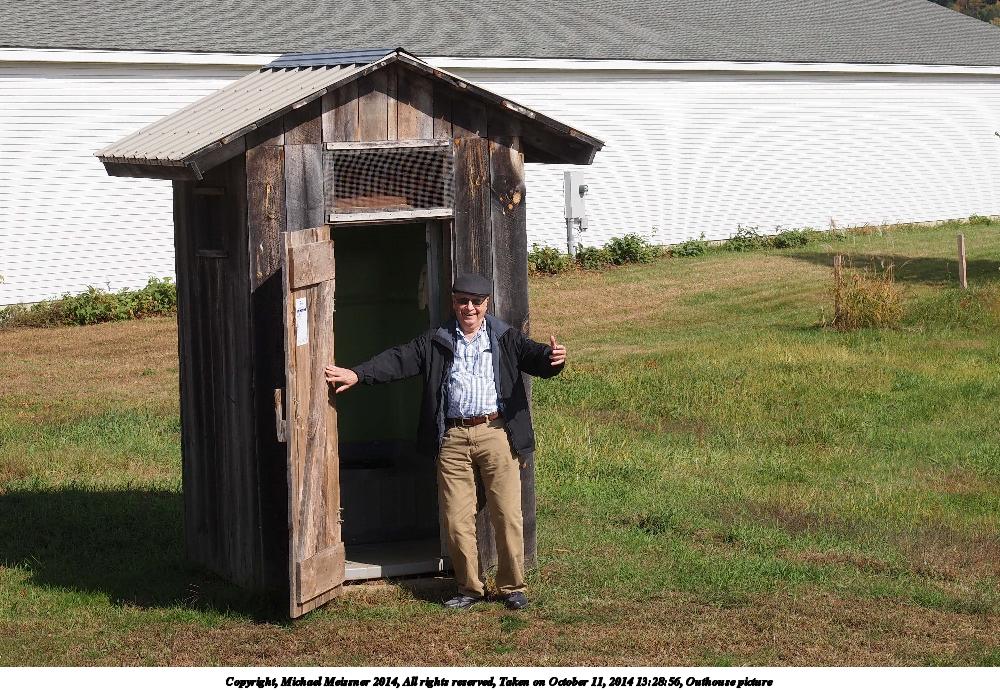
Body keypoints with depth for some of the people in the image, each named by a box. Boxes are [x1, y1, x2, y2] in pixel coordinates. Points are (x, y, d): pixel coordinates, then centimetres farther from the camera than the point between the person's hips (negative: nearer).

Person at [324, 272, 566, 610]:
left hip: (497, 433, -1)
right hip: (453, 438, 1)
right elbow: (398, 360, 1)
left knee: (507, 515, 0)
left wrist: (552, 358, -29)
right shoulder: (435, 342, 10)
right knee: (456, 518, 3)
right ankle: (469, 588, 17)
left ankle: (512, 587, 13)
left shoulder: (506, 338, 8)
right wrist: (358, 374, -12)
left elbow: (534, 356, -5)